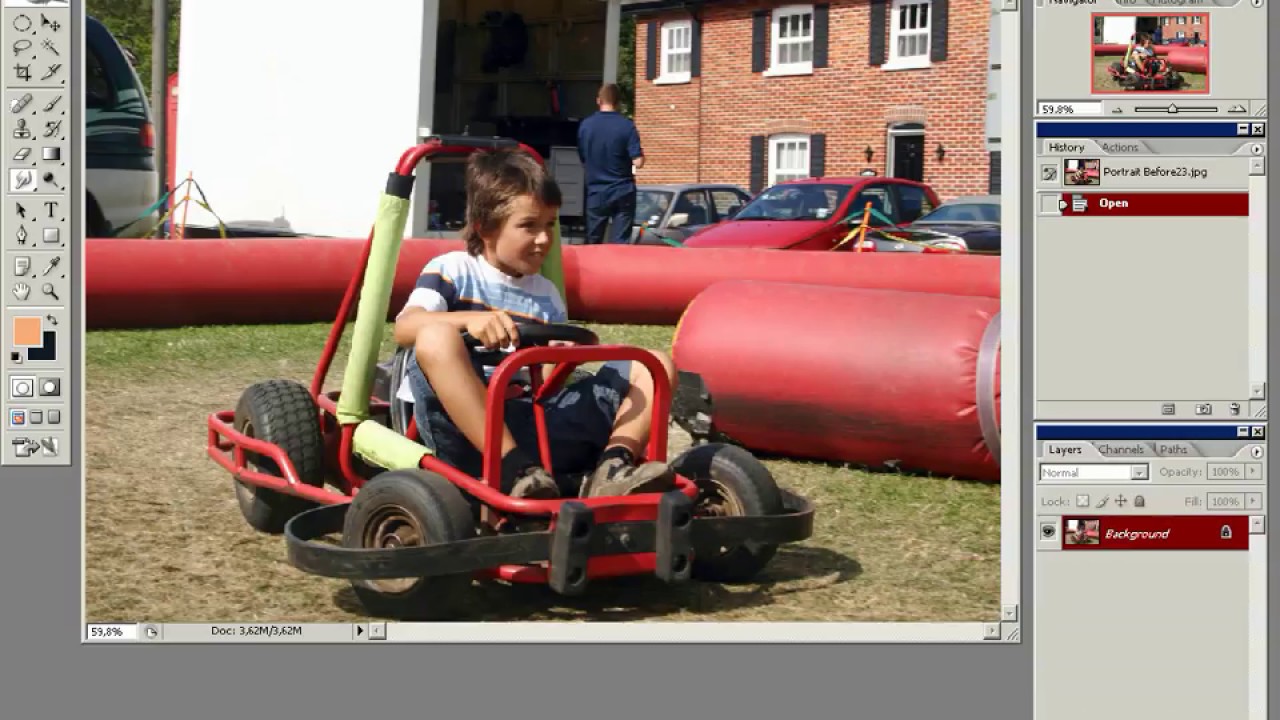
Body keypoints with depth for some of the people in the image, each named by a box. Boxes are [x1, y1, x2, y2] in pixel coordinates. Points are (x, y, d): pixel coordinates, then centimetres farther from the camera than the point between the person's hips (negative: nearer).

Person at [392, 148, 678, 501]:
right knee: (436, 337, -35)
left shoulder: (547, 297, 21)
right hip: (463, 426, -5)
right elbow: (404, 328, -12)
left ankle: (613, 467, -28)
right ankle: (515, 469, -39)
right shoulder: (451, 271, 7)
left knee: (656, 365, -1)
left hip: (532, 426, 5)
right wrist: (468, 319, -29)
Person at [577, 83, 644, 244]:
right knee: (620, 244, 1)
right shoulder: (626, 125, -10)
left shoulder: (585, 125, -1)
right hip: (623, 192, -2)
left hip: (596, 193, 2)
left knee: (593, 244, 12)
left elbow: (583, 160, 9)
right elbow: (638, 162, -13)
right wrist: (641, 154, 7)